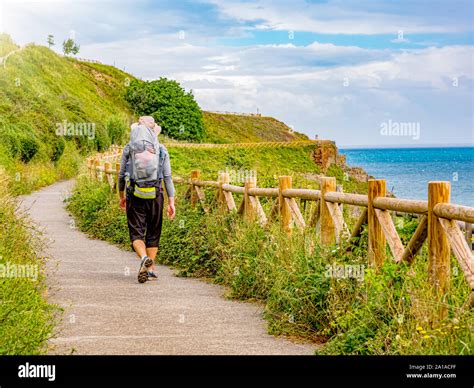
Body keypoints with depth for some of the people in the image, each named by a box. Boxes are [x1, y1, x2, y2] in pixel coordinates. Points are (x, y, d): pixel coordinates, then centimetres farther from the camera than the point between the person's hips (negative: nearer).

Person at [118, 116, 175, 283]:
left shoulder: (128, 149, 3)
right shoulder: (161, 150, 2)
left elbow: (121, 175, 8)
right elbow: (168, 177, -1)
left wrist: (121, 196, 21)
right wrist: (171, 202, 1)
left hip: (135, 196, 0)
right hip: (155, 196, 1)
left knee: (136, 232, 1)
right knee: (153, 233, 12)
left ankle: (144, 257, -27)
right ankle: (150, 269, 13)